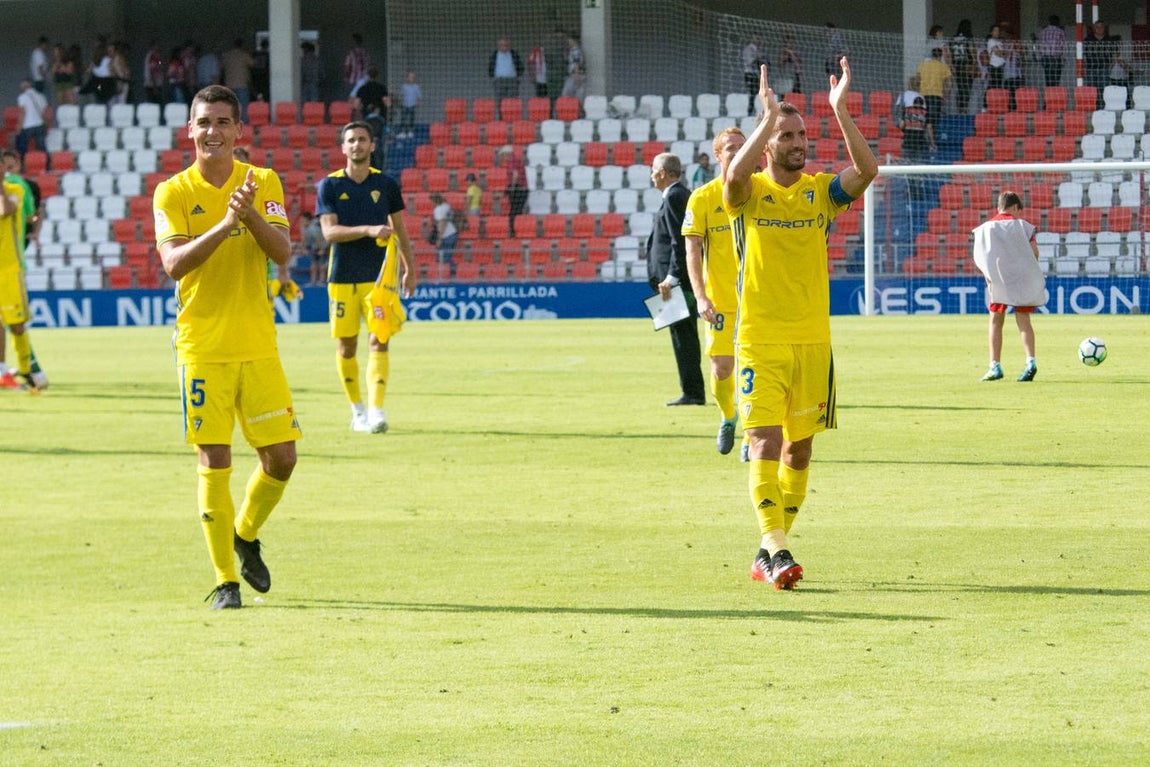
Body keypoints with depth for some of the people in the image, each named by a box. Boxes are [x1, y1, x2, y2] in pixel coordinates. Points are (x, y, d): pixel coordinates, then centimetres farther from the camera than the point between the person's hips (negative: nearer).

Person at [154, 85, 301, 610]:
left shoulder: (263, 183, 5)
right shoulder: (172, 193, -2)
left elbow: (282, 252, -7)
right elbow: (174, 263, -15)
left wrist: (251, 214, -24)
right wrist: (223, 226, -28)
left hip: (258, 345, 2)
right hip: (202, 346, -2)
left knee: (281, 457, 1)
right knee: (214, 463, -6)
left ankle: (246, 536, 29)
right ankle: (225, 580, 2)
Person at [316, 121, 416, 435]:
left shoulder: (386, 184, 6)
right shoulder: (329, 186, 1)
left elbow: (399, 229, 15)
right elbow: (329, 231, -10)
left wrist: (409, 268, 15)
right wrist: (368, 230, -23)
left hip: (379, 276, 0)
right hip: (343, 277, 0)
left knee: (379, 341, -12)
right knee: (346, 346, 4)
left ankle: (377, 410, -19)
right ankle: (357, 409, 20)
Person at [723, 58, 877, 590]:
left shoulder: (821, 191, 6)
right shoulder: (749, 193, -2)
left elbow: (867, 170, -12)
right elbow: (735, 174, -27)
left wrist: (840, 110, -19)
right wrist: (769, 115, -28)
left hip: (813, 340, 4)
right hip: (759, 341, -4)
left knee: (799, 448, 9)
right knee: (765, 443, -14)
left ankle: (770, 551, 20)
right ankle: (776, 550, -19)